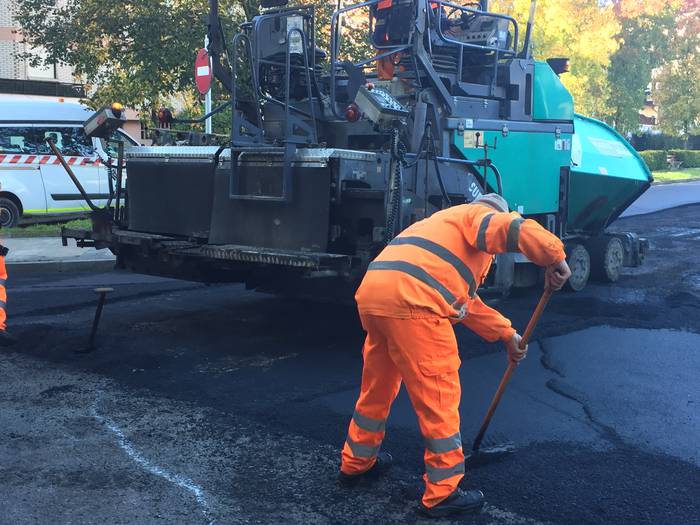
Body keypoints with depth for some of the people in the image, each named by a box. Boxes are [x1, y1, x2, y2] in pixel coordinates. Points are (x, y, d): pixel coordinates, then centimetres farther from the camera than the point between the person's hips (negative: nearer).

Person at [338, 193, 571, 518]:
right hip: (411, 303, -9)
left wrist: (507, 334, 39)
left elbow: (465, 301, 39)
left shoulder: (443, 223, 38)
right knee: (439, 399, 2)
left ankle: (356, 463, 40)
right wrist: (555, 260, -7)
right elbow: (517, 229, -14)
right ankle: (442, 494, 11)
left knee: (377, 388, 24)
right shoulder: (482, 216, 12)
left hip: (371, 294, 9)